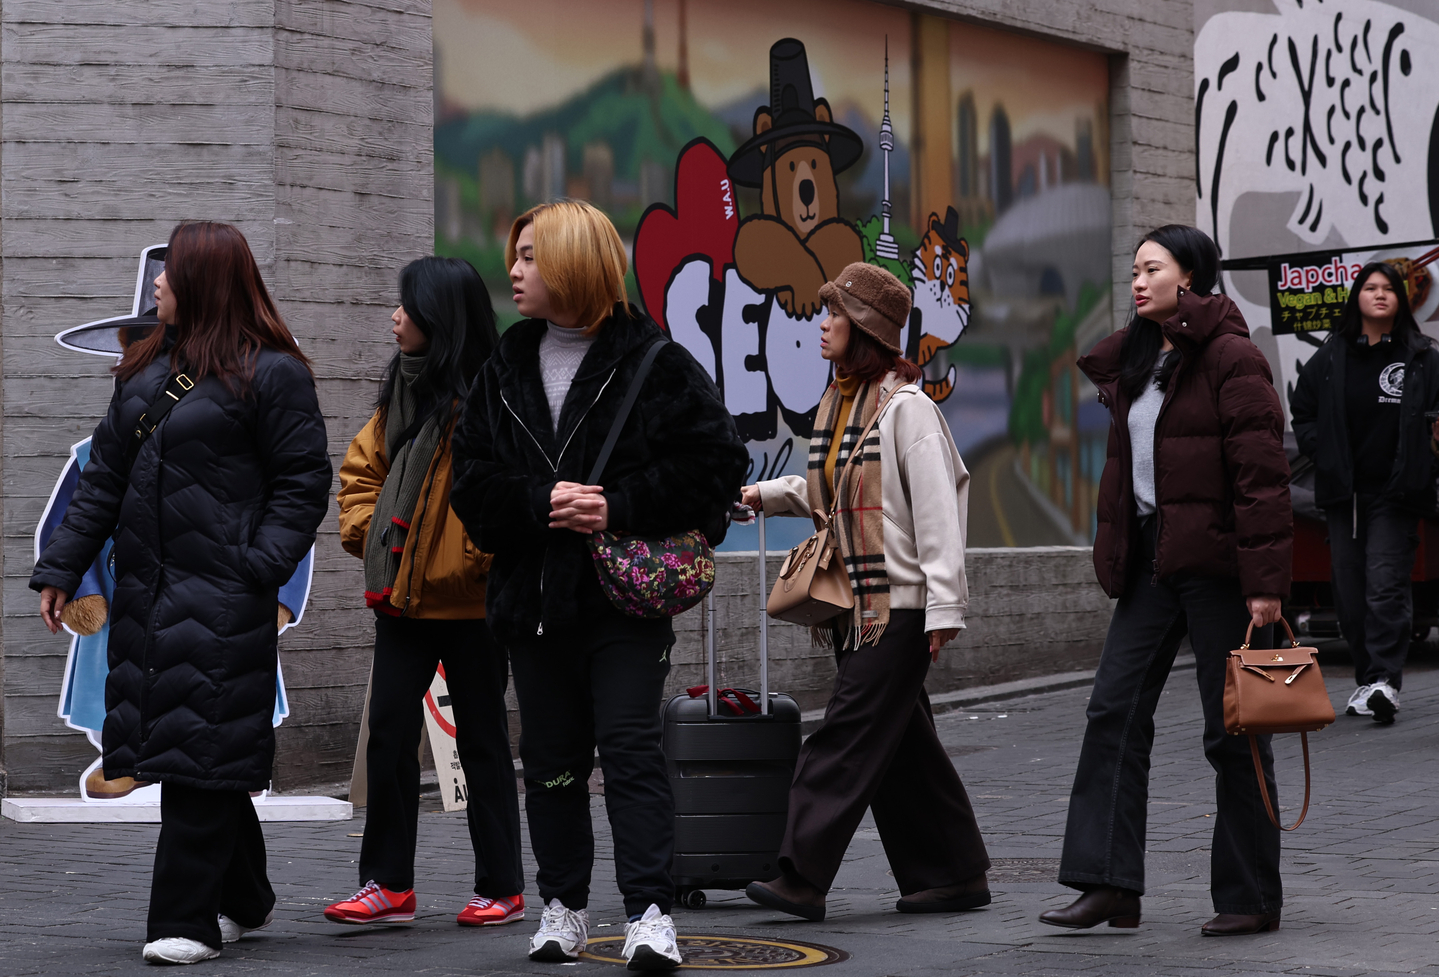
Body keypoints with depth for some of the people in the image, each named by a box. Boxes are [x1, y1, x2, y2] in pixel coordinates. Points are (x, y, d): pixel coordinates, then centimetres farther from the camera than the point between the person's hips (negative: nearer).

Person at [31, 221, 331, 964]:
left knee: (203, 758, -6)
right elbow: (104, 477, 18)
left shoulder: (270, 373, -5)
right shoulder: (146, 369, 17)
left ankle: (185, 918, -3)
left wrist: (261, 568, -18)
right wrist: (61, 567, 12)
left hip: (221, 599, -7)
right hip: (145, 591, 7)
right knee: (189, 755, 11)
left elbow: (302, 484, -7)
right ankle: (243, 900, 25)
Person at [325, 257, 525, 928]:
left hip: (470, 600, -7)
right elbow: (362, 465, 22)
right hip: (402, 596, 7)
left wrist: (476, 559, -16)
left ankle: (502, 888, 13)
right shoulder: (402, 389, 12)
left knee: (480, 740, 3)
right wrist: (364, 530, 8)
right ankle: (388, 885, 9)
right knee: (388, 733, 3)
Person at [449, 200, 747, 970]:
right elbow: (470, 474, 6)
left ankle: (650, 913, -6)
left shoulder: (656, 364, -4)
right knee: (551, 757, 10)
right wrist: (539, 502, -12)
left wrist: (621, 508, -16)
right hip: (534, 593, 5)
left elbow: (717, 462, -8)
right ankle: (563, 905, 21)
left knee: (631, 748, -8)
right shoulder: (506, 367, 10)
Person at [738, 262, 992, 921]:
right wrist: (769, 495, 14)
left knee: (849, 735, -11)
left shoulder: (905, 407, -12)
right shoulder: (838, 402, 15)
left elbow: (936, 509, -15)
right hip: (853, 603, 9)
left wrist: (944, 605, -19)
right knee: (901, 744, 11)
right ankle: (954, 873, 19)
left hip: (899, 603, -9)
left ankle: (802, 877, -12)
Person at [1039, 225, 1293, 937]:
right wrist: (1117, 551, 15)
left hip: (1214, 559, -8)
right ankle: (1109, 885, 1)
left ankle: (1251, 897, 9)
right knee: (1114, 711, 0)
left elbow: (1261, 475, -16)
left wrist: (1265, 580, -20)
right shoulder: (1133, 362, 14)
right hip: (1150, 559, 8)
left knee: (1231, 730, 0)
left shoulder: (1229, 358, -11)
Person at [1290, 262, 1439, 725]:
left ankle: (1384, 681, -16)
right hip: (1344, 491, 3)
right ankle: (1368, 678, 16)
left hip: (1395, 493, -3)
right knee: (1350, 590, 5)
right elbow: (1301, 412, 17)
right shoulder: (1330, 358, 7)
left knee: (1386, 584, -13)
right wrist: (1323, 452, 6)